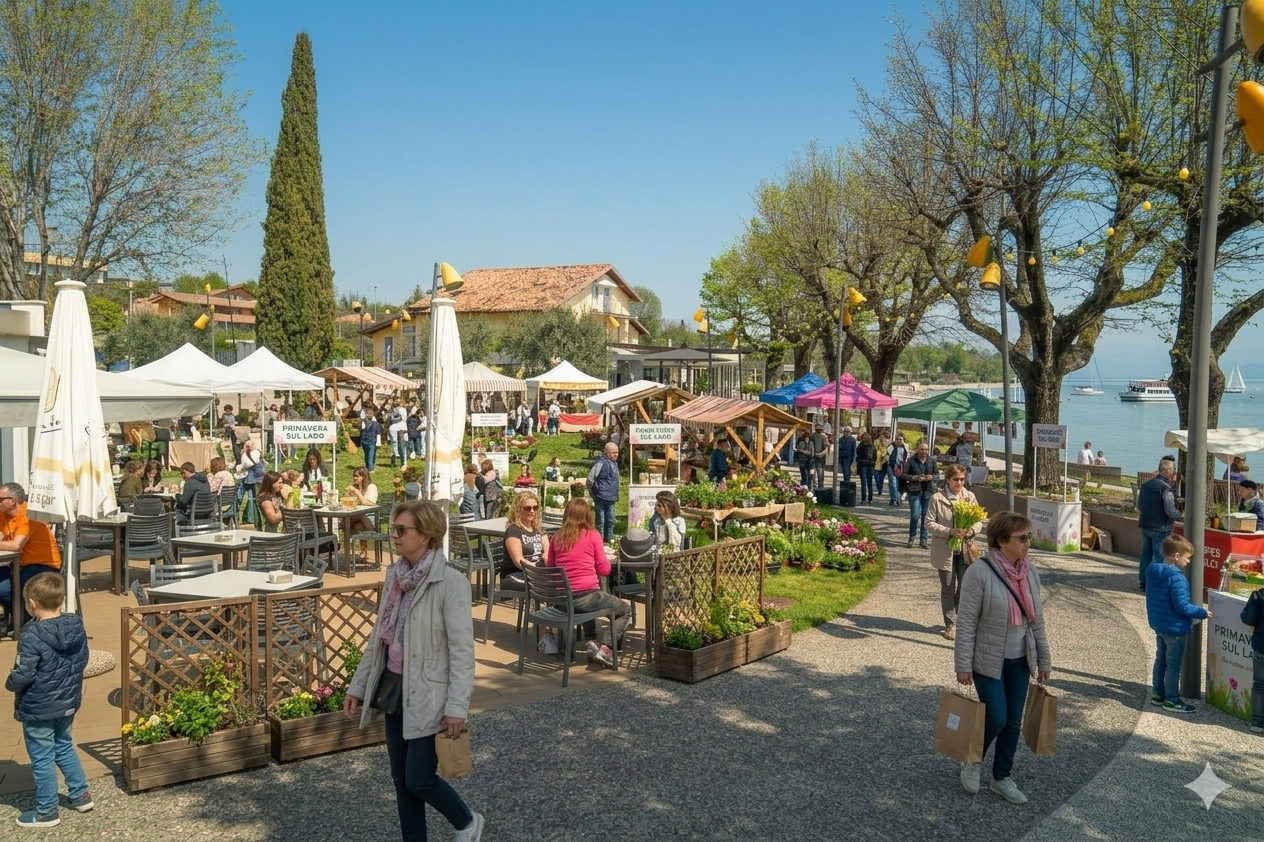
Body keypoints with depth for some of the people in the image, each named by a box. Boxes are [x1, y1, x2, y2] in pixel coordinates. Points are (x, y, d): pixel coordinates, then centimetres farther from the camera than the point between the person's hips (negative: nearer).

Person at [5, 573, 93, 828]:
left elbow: (23, 675, -24)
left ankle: (46, 813, 21)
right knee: (65, 747, 25)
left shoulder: (32, 636, -26)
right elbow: (82, 660, 6)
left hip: (38, 710, -7)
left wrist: (9, 684, -3)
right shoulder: (77, 627, -5)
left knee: (42, 759, 8)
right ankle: (81, 795, 33)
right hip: (68, 703, 7)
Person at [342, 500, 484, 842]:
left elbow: (462, 649, -18)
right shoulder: (394, 574, 3)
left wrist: (457, 707, -21)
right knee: (401, 780, 13)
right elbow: (378, 636, 12)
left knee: (419, 780, -1)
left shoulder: (450, 582, -18)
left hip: (428, 695, -7)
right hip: (395, 689, 7)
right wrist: (358, 686, 12)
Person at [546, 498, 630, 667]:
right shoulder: (593, 535, -4)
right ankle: (605, 647, -1)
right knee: (625, 610, 18)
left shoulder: (556, 538, 5)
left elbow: (549, 568, 15)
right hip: (586, 595, -5)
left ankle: (592, 641, 22)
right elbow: (604, 570, 1)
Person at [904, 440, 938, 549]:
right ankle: (912, 537, 15)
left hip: (928, 491, 3)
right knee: (915, 515, -7)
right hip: (915, 491, -3)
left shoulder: (932, 460, 3)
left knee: (925, 516, 6)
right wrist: (916, 478, -16)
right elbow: (905, 475, -3)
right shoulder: (911, 460, -5)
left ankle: (924, 539, 16)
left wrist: (932, 477, -9)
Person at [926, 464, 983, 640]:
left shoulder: (970, 497, 3)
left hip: (965, 550, 2)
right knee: (948, 588, 7)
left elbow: (978, 520, 5)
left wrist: (972, 531, -16)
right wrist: (949, 531, -22)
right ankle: (951, 625, 18)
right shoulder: (937, 498, -7)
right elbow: (930, 523, -9)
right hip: (945, 551, -2)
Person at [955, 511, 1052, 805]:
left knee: (1014, 721, 11)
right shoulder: (979, 572, -20)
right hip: (989, 660, -6)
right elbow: (966, 622, -17)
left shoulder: (1030, 571, 0)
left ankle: (1002, 777, 28)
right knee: (996, 718, -4)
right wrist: (963, 665, -16)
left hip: (1020, 660, 6)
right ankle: (972, 761, 25)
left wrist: (1044, 659, 12)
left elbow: (1037, 619, 9)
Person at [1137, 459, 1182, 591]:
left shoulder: (1145, 484, 6)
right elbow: (1170, 511, -21)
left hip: (1144, 525, 7)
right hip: (1160, 528, -7)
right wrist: (1180, 514, -3)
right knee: (1160, 556, 0)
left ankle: (1143, 581, 22)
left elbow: (1139, 505, 14)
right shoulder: (1166, 488, -18)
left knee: (1146, 553, 15)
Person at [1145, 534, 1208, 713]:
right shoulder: (1177, 578, -26)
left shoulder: (1152, 572, 2)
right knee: (1173, 665, 3)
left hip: (1158, 625, 8)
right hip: (1175, 629, -8)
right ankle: (1172, 700, 13)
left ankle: (1157, 694, 28)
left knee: (1160, 660, 19)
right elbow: (1182, 607, -25)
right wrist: (1202, 613, -10)